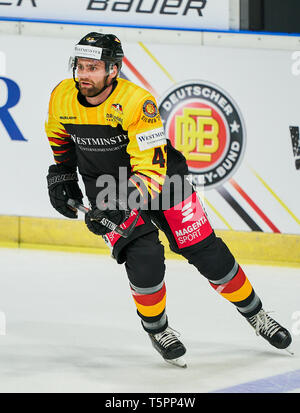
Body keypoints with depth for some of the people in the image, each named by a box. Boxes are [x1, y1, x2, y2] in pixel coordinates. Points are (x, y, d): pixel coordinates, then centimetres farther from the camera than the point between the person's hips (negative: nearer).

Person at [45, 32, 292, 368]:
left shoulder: (138, 103, -31)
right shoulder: (62, 97, -15)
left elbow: (151, 169, -33)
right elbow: (59, 136, 11)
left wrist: (121, 205, -44)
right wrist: (61, 176, 10)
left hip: (163, 179, -2)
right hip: (107, 187, 2)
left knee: (206, 252, -1)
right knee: (144, 258, -19)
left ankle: (255, 315, 20)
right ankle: (157, 330, 5)